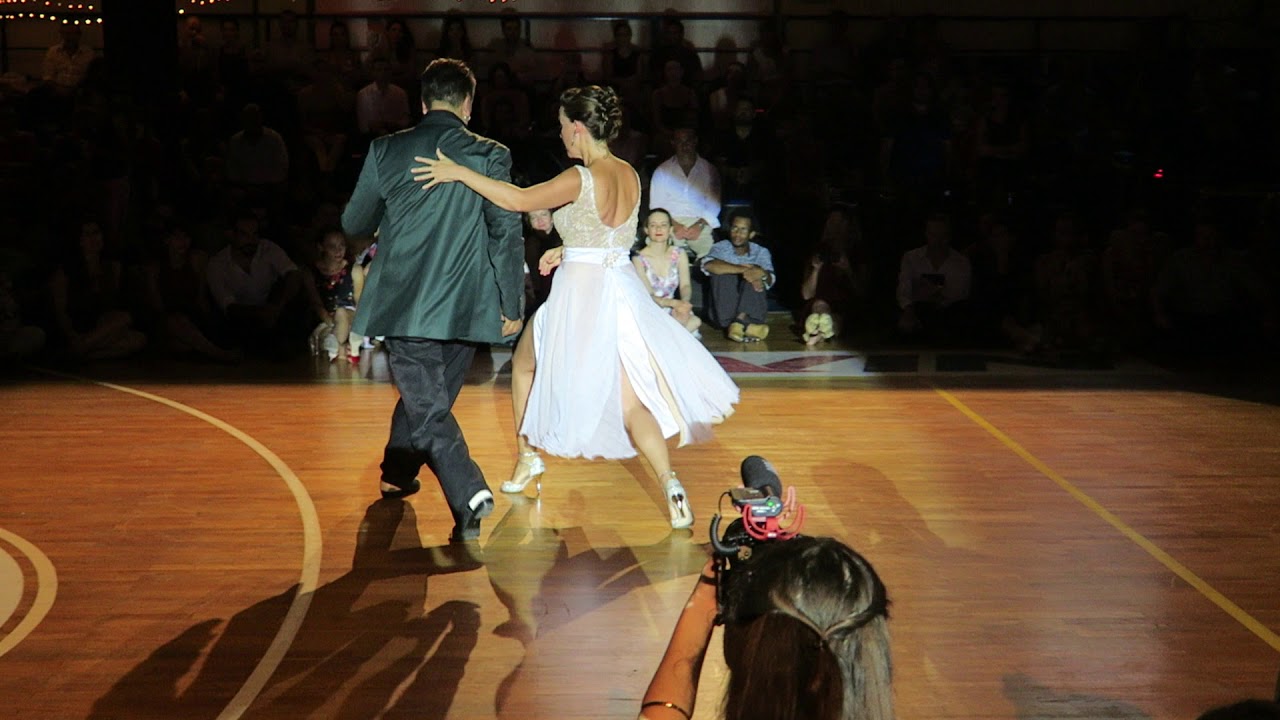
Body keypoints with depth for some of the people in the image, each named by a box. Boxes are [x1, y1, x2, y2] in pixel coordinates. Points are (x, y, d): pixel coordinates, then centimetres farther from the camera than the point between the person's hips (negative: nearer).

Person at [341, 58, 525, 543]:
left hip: (403, 303, -1)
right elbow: (508, 234, -6)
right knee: (429, 396, 22)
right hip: (464, 308, 2)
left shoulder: (386, 152, -2)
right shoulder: (490, 156, -4)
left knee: (427, 407, -2)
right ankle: (398, 473, 40)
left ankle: (470, 499, -18)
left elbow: (354, 224, 9)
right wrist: (512, 305, 1)